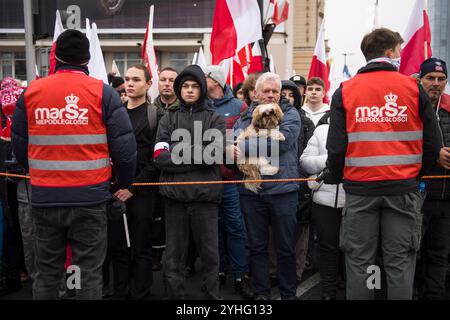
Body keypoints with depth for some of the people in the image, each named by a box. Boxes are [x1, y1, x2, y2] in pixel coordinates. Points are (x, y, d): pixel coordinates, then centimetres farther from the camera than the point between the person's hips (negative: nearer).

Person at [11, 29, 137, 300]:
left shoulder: (31, 92, 3)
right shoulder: (103, 92, -6)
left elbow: (19, 145, 11)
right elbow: (124, 146, -8)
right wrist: (125, 183, 10)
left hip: (44, 197, 3)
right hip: (89, 196, -3)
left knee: (46, 272, 16)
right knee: (90, 272, 8)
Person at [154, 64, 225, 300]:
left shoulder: (214, 119, 7)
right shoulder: (168, 118, 10)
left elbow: (214, 154, -9)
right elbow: (160, 156, -3)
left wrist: (179, 153, -9)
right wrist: (196, 158, -11)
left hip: (205, 194, -1)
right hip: (174, 194, 1)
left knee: (209, 253, 8)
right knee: (174, 255, 10)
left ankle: (212, 295, 23)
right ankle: (174, 295, 23)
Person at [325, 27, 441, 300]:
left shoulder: (345, 91, 0)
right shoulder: (413, 87, 1)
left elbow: (336, 145, -4)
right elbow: (432, 142, 3)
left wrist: (335, 177, 14)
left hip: (360, 188, 0)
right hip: (403, 188, 0)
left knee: (359, 262, 9)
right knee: (400, 263, 8)